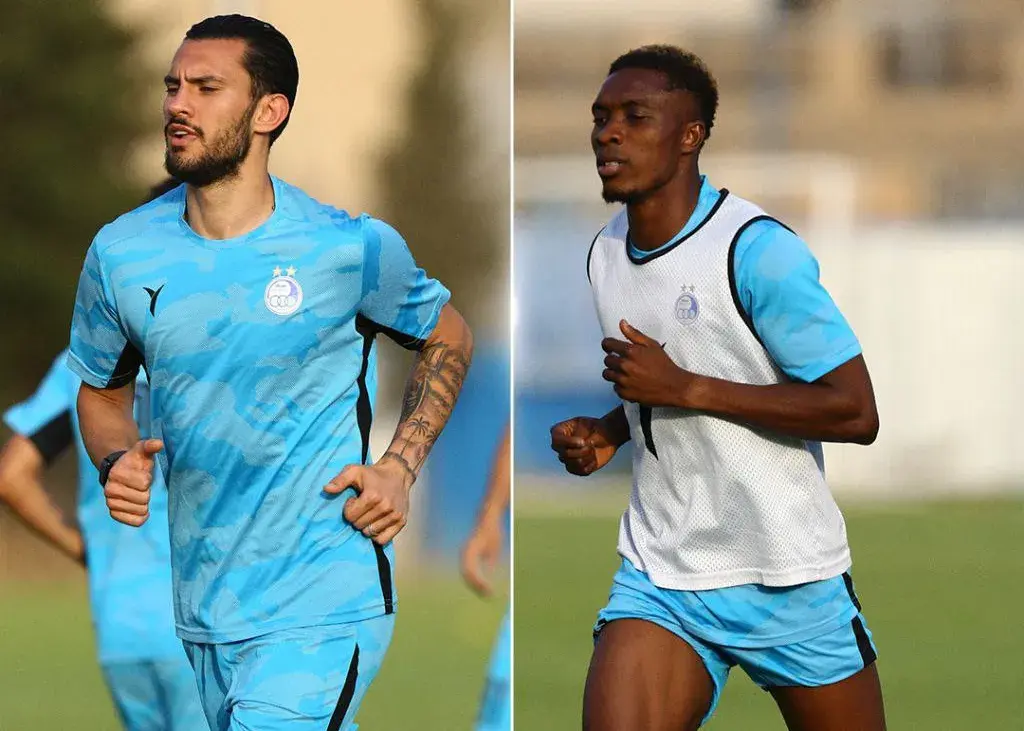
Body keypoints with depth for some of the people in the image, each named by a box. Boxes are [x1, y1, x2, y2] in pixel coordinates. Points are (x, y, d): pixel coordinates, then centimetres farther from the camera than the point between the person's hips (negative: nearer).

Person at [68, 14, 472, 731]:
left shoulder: (352, 249, -8)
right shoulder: (121, 254, -1)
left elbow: (448, 337, 10)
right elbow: (103, 391, 16)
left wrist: (399, 468, -2)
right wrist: (117, 461, -6)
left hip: (322, 611, -4)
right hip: (206, 611, 5)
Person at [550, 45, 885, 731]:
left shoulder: (757, 249, -15)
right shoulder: (606, 252, 9)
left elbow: (855, 413, -19)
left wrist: (684, 388, -21)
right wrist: (608, 432, 4)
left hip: (790, 583, -5)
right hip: (660, 576, 5)